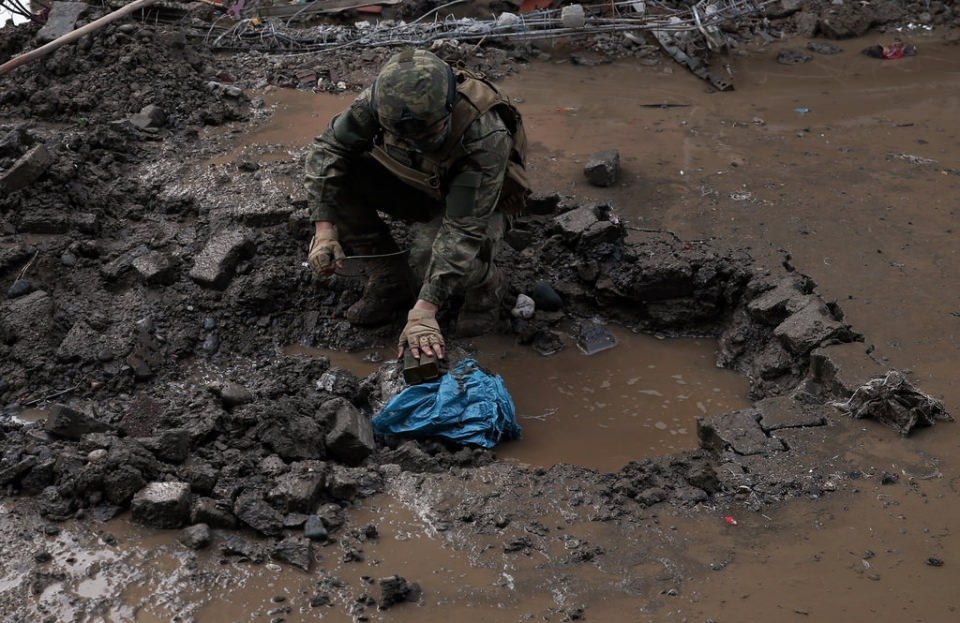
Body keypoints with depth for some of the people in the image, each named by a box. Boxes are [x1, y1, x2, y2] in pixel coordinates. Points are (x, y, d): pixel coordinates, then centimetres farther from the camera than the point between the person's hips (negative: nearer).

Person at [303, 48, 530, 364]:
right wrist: (325, 230, -29)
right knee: (335, 173, -20)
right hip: (417, 186, 5)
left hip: (476, 203, -5)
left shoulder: (486, 137, -40)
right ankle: (389, 279, -3)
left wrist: (424, 310, -45)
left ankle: (483, 285, 1)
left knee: (435, 263, -35)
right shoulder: (381, 99, -29)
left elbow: (463, 230, -41)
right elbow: (327, 149, -18)